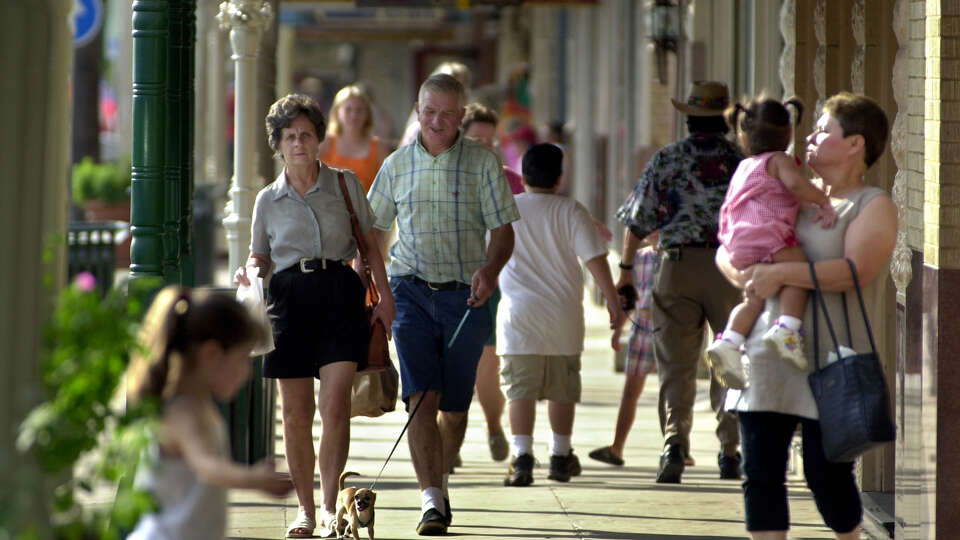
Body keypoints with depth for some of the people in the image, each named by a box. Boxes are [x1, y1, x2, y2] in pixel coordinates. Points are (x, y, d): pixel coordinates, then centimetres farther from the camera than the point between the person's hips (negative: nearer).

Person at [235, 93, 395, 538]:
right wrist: (249, 274, -7)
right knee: (295, 411, 1)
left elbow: (370, 243, 13)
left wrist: (385, 296, 4)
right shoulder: (268, 200, 11)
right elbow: (260, 256, 16)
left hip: (340, 293, -1)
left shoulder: (345, 184, 9)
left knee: (334, 404, -14)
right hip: (291, 297, 1)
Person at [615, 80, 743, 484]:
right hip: (731, 267, 1)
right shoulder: (743, 160, 3)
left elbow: (638, 218, 2)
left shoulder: (666, 159, 2)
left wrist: (625, 268, 11)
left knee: (676, 364, 2)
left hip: (678, 265, -1)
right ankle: (730, 451, 12)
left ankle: (675, 443, -15)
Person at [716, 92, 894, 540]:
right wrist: (744, 275, -4)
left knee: (827, 474, -5)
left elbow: (854, 269, -18)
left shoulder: (874, 207, -1)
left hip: (831, 365, -5)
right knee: (760, 472, 0)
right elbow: (727, 250, 19)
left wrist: (780, 273, -21)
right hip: (767, 357, 5)